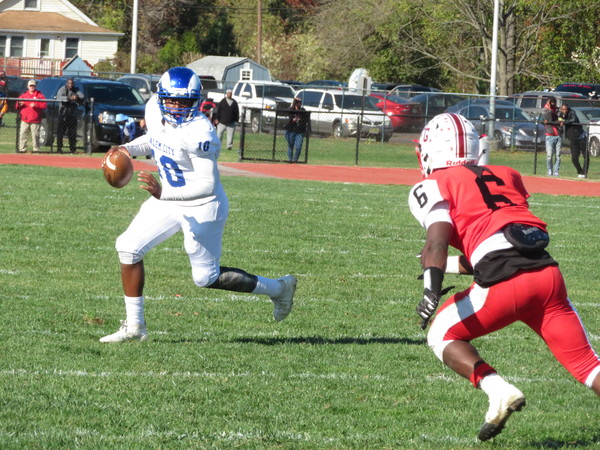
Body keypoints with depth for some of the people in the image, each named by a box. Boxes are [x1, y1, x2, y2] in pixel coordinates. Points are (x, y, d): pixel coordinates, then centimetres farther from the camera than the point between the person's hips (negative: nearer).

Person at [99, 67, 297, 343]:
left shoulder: (199, 133, -30)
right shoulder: (155, 110, -6)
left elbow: (207, 185, -29)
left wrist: (163, 194, -39)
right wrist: (127, 149, 1)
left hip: (201, 207, -8)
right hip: (168, 200, 8)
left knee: (207, 277, 4)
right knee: (129, 247, 0)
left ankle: (277, 288, 24)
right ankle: (134, 325, 10)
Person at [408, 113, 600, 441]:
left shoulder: (435, 186, 9)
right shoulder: (504, 176, 27)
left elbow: (438, 238, -9)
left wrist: (432, 284, -20)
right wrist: (457, 265, 43)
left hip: (506, 279, -5)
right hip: (549, 270, 5)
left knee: (442, 337, 15)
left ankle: (499, 391, -7)